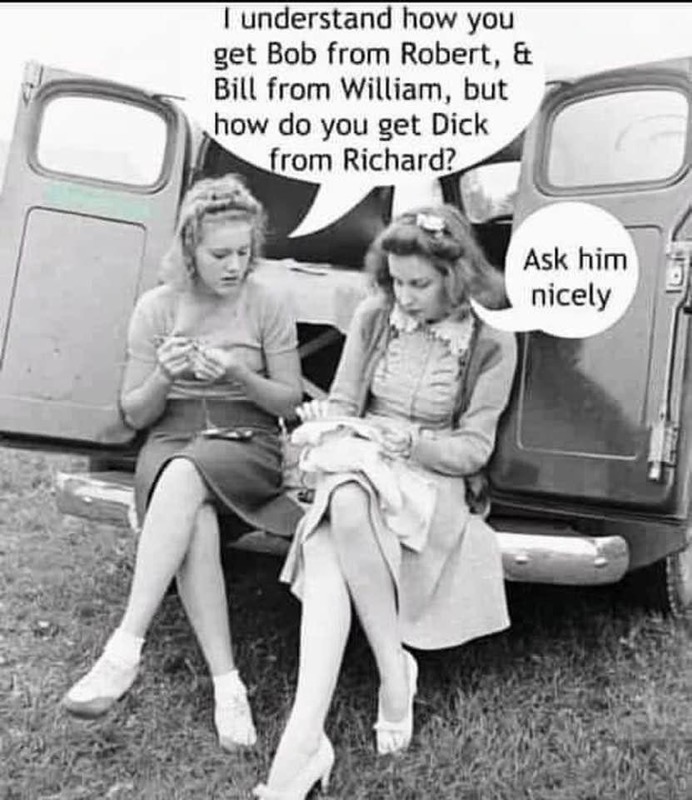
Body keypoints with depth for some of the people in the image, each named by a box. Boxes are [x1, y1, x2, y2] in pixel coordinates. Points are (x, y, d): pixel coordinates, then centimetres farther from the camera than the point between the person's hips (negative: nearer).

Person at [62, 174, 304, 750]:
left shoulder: (267, 305, 1)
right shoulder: (158, 307, 4)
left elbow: (289, 401, 5)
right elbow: (134, 414, 7)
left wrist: (240, 376, -14)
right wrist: (164, 375, -15)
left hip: (248, 443, -1)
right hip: (171, 443, 1)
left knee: (185, 476, -37)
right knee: (195, 518, -35)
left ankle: (126, 650, -37)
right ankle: (227, 685, -32)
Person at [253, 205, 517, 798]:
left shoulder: (492, 343, -3)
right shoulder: (374, 318, 6)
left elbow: (473, 448, -4)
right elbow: (344, 403, 11)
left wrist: (413, 443, -22)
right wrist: (328, 419, -13)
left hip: (435, 480, -2)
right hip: (357, 469, 3)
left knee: (349, 510, -38)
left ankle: (394, 670, -23)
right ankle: (305, 740, -35)